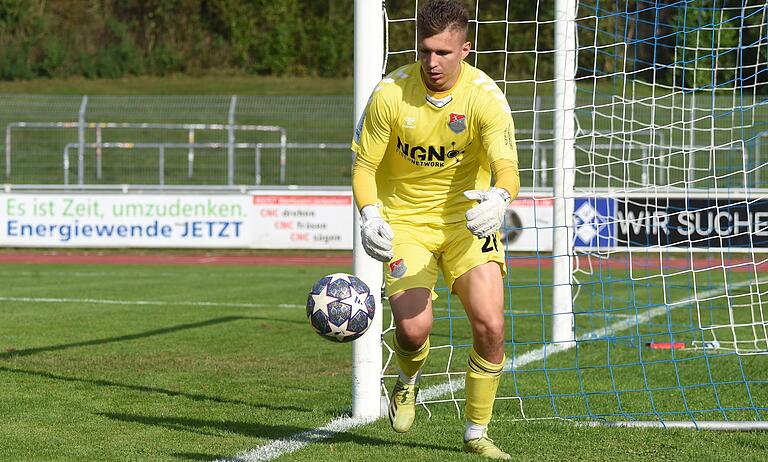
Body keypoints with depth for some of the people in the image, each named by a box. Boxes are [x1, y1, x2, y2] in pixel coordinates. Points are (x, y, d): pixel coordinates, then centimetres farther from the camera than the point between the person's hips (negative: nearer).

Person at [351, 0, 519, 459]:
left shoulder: (485, 97, -17)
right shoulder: (390, 94, -15)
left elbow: (507, 167, -28)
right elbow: (365, 164, -7)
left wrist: (498, 198, -52)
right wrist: (370, 215, -26)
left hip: (467, 219, 1)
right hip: (406, 220, 0)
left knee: (490, 326, -13)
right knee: (414, 328, -17)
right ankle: (409, 382, 22)